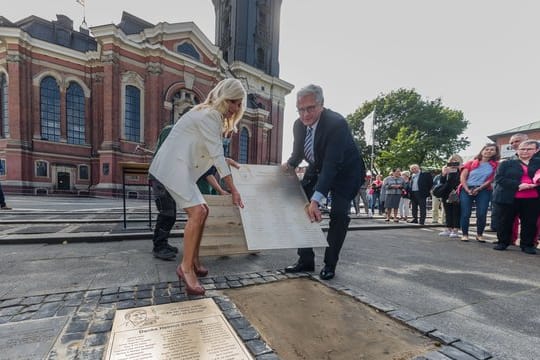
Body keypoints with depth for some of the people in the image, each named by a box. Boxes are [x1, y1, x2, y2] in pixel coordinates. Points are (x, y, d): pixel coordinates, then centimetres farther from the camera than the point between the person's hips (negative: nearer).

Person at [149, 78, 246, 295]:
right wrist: (233, 190, -18)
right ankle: (186, 267, -9)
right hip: (174, 166, -10)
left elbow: (213, 154, 19)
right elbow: (217, 155, -20)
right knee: (197, 212, -20)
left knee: (202, 210, 9)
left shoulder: (213, 116, 16)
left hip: (180, 166, 10)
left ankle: (193, 261, 18)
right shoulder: (210, 116, -15)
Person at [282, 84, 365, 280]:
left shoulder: (337, 124, -32)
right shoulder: (299, 124, -12)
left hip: (345, 171, -6)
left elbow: (332, 165, -40)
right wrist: (290, 164, -9)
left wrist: (316, 199, -46)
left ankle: (330, 264, 5)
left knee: (338, 214, -17)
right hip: (318, 169, 6)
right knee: (300, 205, 0)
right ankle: (306, 260, 12)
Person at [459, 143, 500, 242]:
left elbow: (491, 179, -1)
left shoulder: (495, 165, 8)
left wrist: (478, 189, -12)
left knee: (482, 214, -5)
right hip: (467, 190, 0)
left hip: (483, 191, 0)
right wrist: (467, 190, -10)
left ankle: (479, 234, 11)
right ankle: (464, 234, 6)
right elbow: (462, 177, 1)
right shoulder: (471, 163, 8)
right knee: (465, 214, -4)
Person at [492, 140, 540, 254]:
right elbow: (499, 178, -5)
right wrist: (518, 185, -16)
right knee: (505, 221, 5)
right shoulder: (506, 163, 6)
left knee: (530, 222, 3)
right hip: (509, 197, -2)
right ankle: (503, 242, 16)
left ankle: (527, 245, 16)